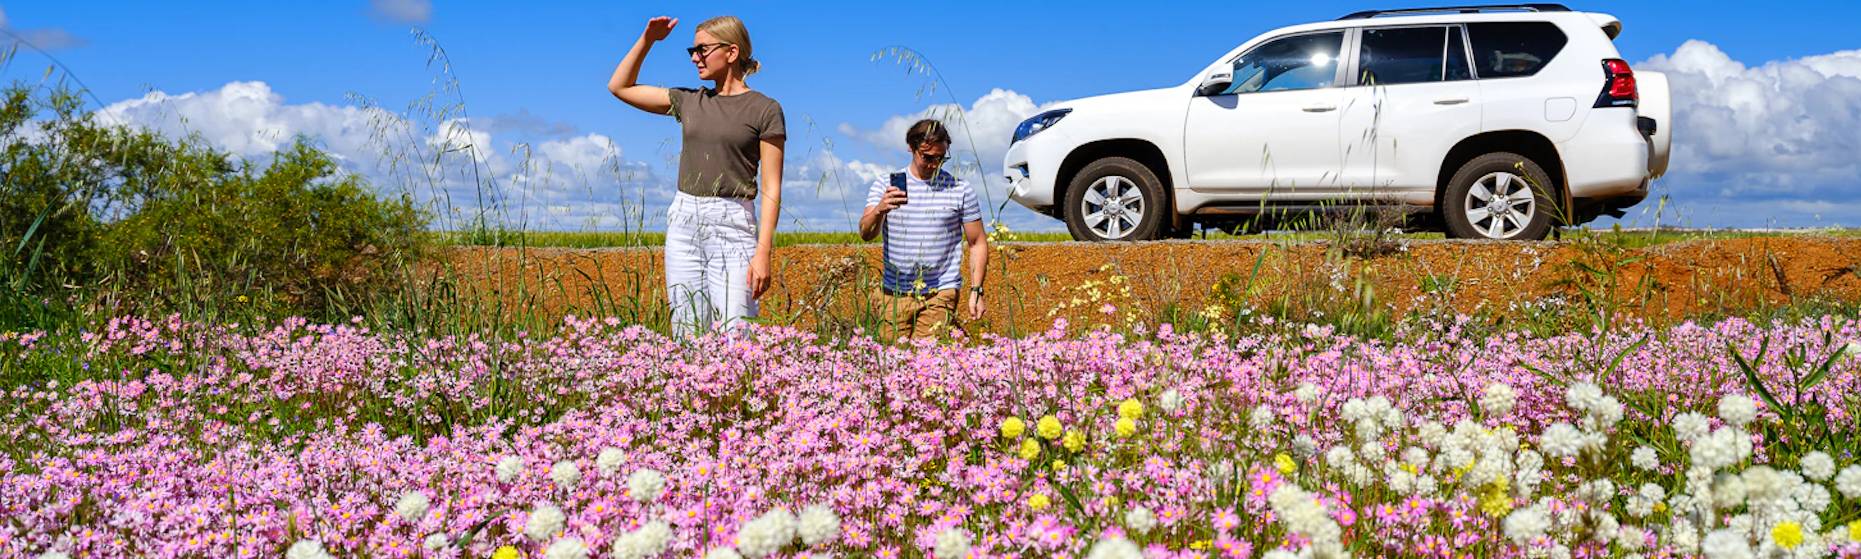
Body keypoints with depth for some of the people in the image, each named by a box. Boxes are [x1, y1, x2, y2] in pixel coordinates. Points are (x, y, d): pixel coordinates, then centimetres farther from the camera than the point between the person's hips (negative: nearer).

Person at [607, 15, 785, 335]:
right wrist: (648, 40, 12)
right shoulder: (689, 102, 13)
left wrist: (764, 252, -13)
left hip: (732, 225, -5)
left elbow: (771, 190, -5)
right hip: (683, 219, 5)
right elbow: (619, 87, 22)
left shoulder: (764, 110, -1)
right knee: (686, 335, 3)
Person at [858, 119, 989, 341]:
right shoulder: (885, 186, 4)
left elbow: (978, 243, 7)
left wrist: (976, 291, -3)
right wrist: (879, 210, -29)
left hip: (939, 294, -2)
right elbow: (866, 234, -7)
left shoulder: (960, 189, 4)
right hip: (893, 294, 2)